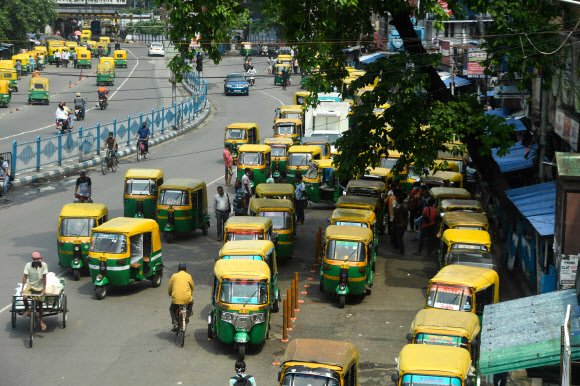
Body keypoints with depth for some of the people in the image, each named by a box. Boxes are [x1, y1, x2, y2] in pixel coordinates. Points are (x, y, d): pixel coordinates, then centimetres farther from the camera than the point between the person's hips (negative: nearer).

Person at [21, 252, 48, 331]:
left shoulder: (43, 265, -15)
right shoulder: (28, 265, -14)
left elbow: (44, 277, -11)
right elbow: (25, 277, -10)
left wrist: (44, 289, -12)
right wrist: (22, 288, -14)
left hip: (39, 287, 0)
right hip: (30, 285, 0)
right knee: (24, 297, -27)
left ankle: (41, 321, 27)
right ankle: (27, 309, 4)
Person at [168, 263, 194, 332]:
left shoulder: (174, 276, 8)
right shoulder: (188, 276, 9)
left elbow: (169, 288, 13)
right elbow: (192, 287, 21)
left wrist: (170, 294, 35)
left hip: (176, 299, -1)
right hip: (187, 299, 1)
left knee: (172, 309, 25)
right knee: (191, 303, 36)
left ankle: (175, 324, 5)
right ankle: (187, 318, 24)